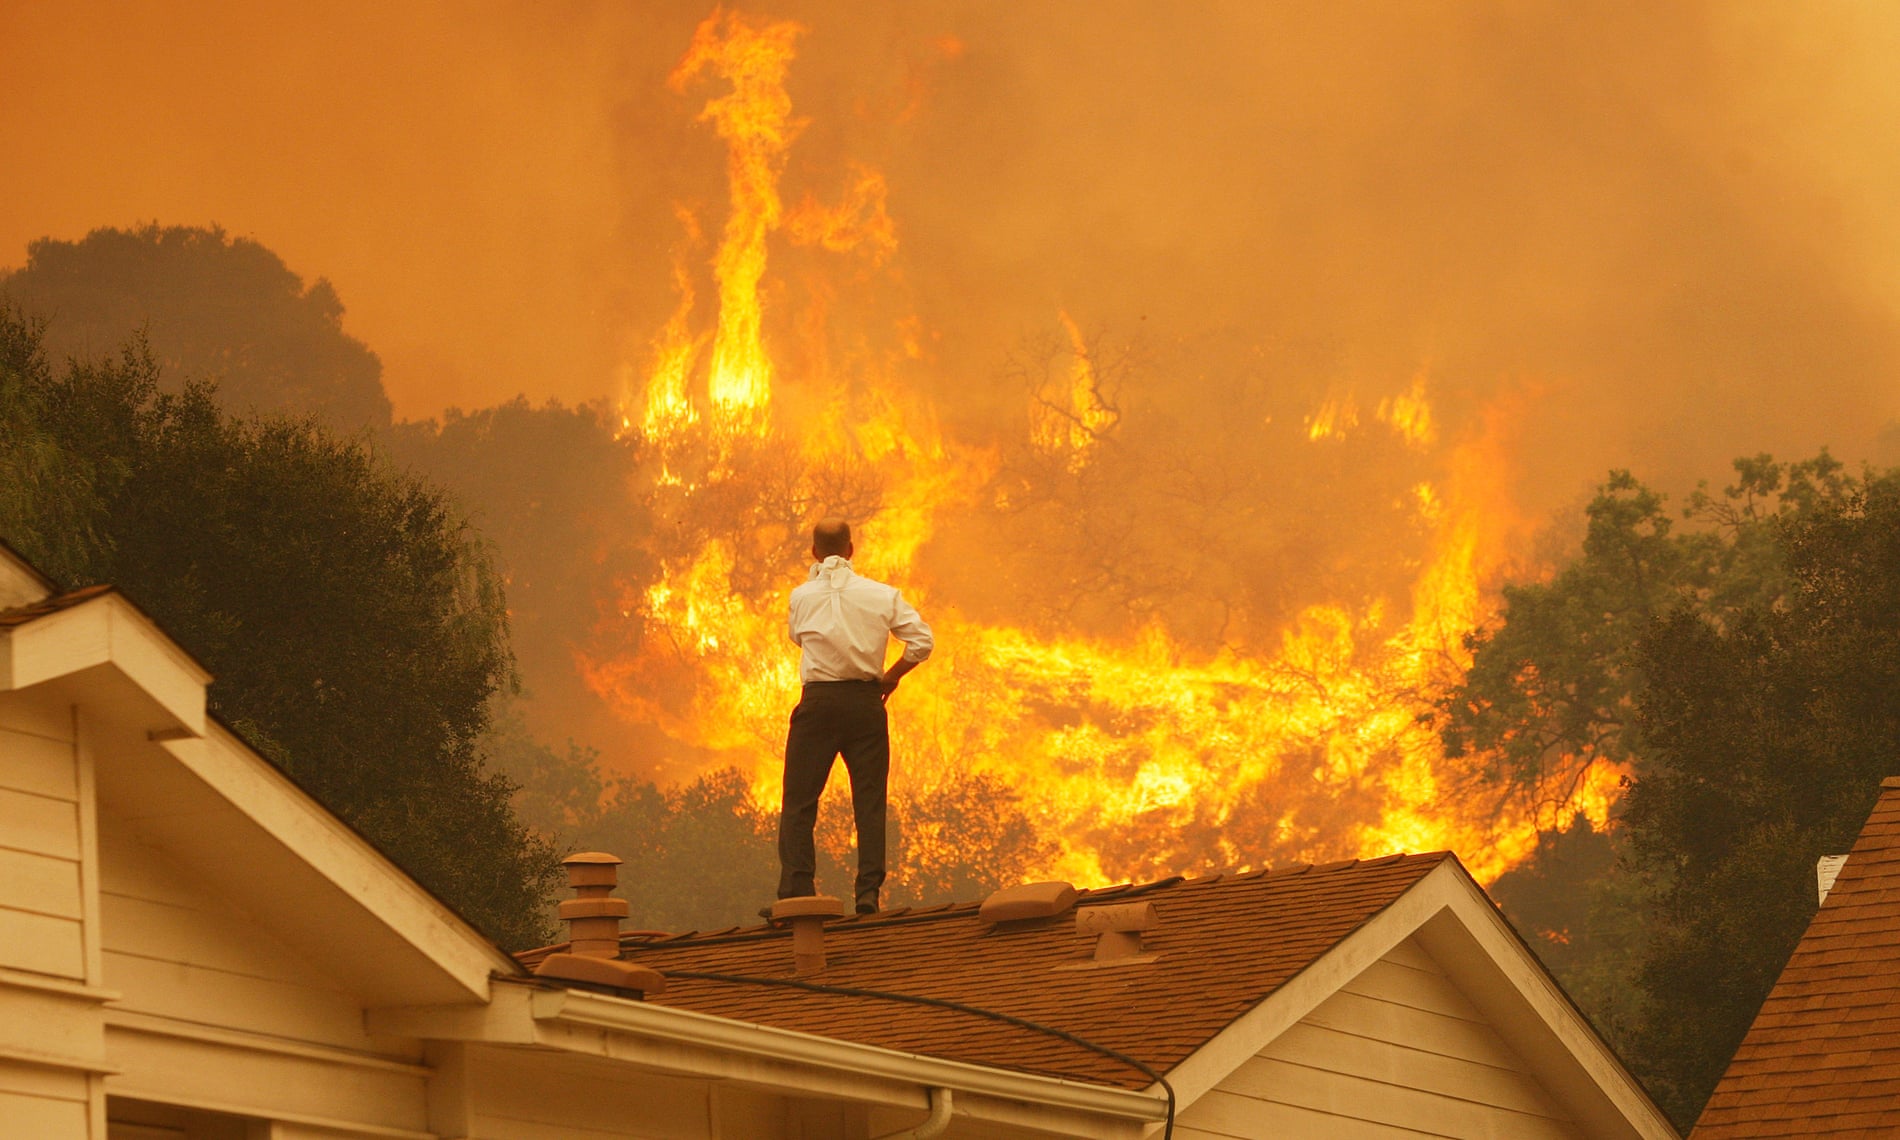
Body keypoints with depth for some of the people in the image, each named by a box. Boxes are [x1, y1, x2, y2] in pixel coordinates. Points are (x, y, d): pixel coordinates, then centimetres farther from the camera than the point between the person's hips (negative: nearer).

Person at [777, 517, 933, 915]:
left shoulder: (802, 596, 1)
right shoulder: (881, 595, 1)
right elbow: (922, 641, -4)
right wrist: (891, 676, 10)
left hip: (818, 702, -1)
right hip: (865, 701, 1)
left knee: (799, 802, 2)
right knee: (869, 801, 5)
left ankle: (795, 893, -6)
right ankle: (868, 893, -2)